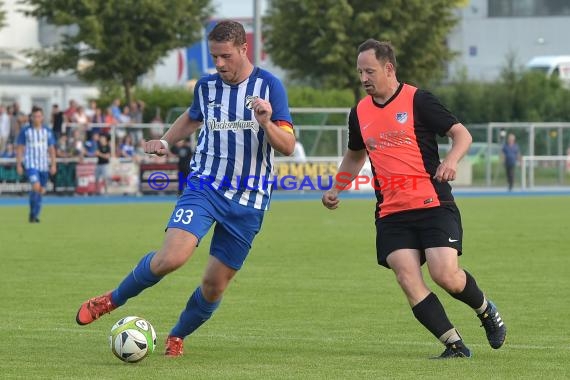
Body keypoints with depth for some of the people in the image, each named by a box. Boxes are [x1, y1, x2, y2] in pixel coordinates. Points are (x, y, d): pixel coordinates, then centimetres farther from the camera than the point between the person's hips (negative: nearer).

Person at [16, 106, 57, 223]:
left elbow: (51, 149, 9)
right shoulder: (25, 130, -1)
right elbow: (20, 148, 3)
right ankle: (32, 213, -7)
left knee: (41, 190, 6)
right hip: (31, 164, -3)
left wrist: (53, 165, 2)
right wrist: (18, 165, -2)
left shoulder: (47, 131, 6)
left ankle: (35, 215, 20)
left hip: (44, 165, 3)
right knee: (36, 187, -21)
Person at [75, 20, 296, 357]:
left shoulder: (269, 86, -6)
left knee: (215, 284, 4)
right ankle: (112, 301, -1)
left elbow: (288, 147, -9)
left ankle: (178, 336, 31)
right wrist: (166, 141, 12)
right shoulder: (206, 86, 4)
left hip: (249, 201, -1)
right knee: (172, 256, -23)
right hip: (204, 186, 1)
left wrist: (267, 123, -27)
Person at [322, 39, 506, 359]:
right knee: (409, 281, -13)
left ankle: (486, 310, 16)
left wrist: (451, 161, -24)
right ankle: (455, 345, -5)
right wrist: (335, 190, 19)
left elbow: (462, 134, -4)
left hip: (433, 205, -5)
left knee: (446, 276, -16)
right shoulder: (360, 113, 12)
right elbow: (355, 156, 31)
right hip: (391, 214, 5)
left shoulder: (417, 100, -4)